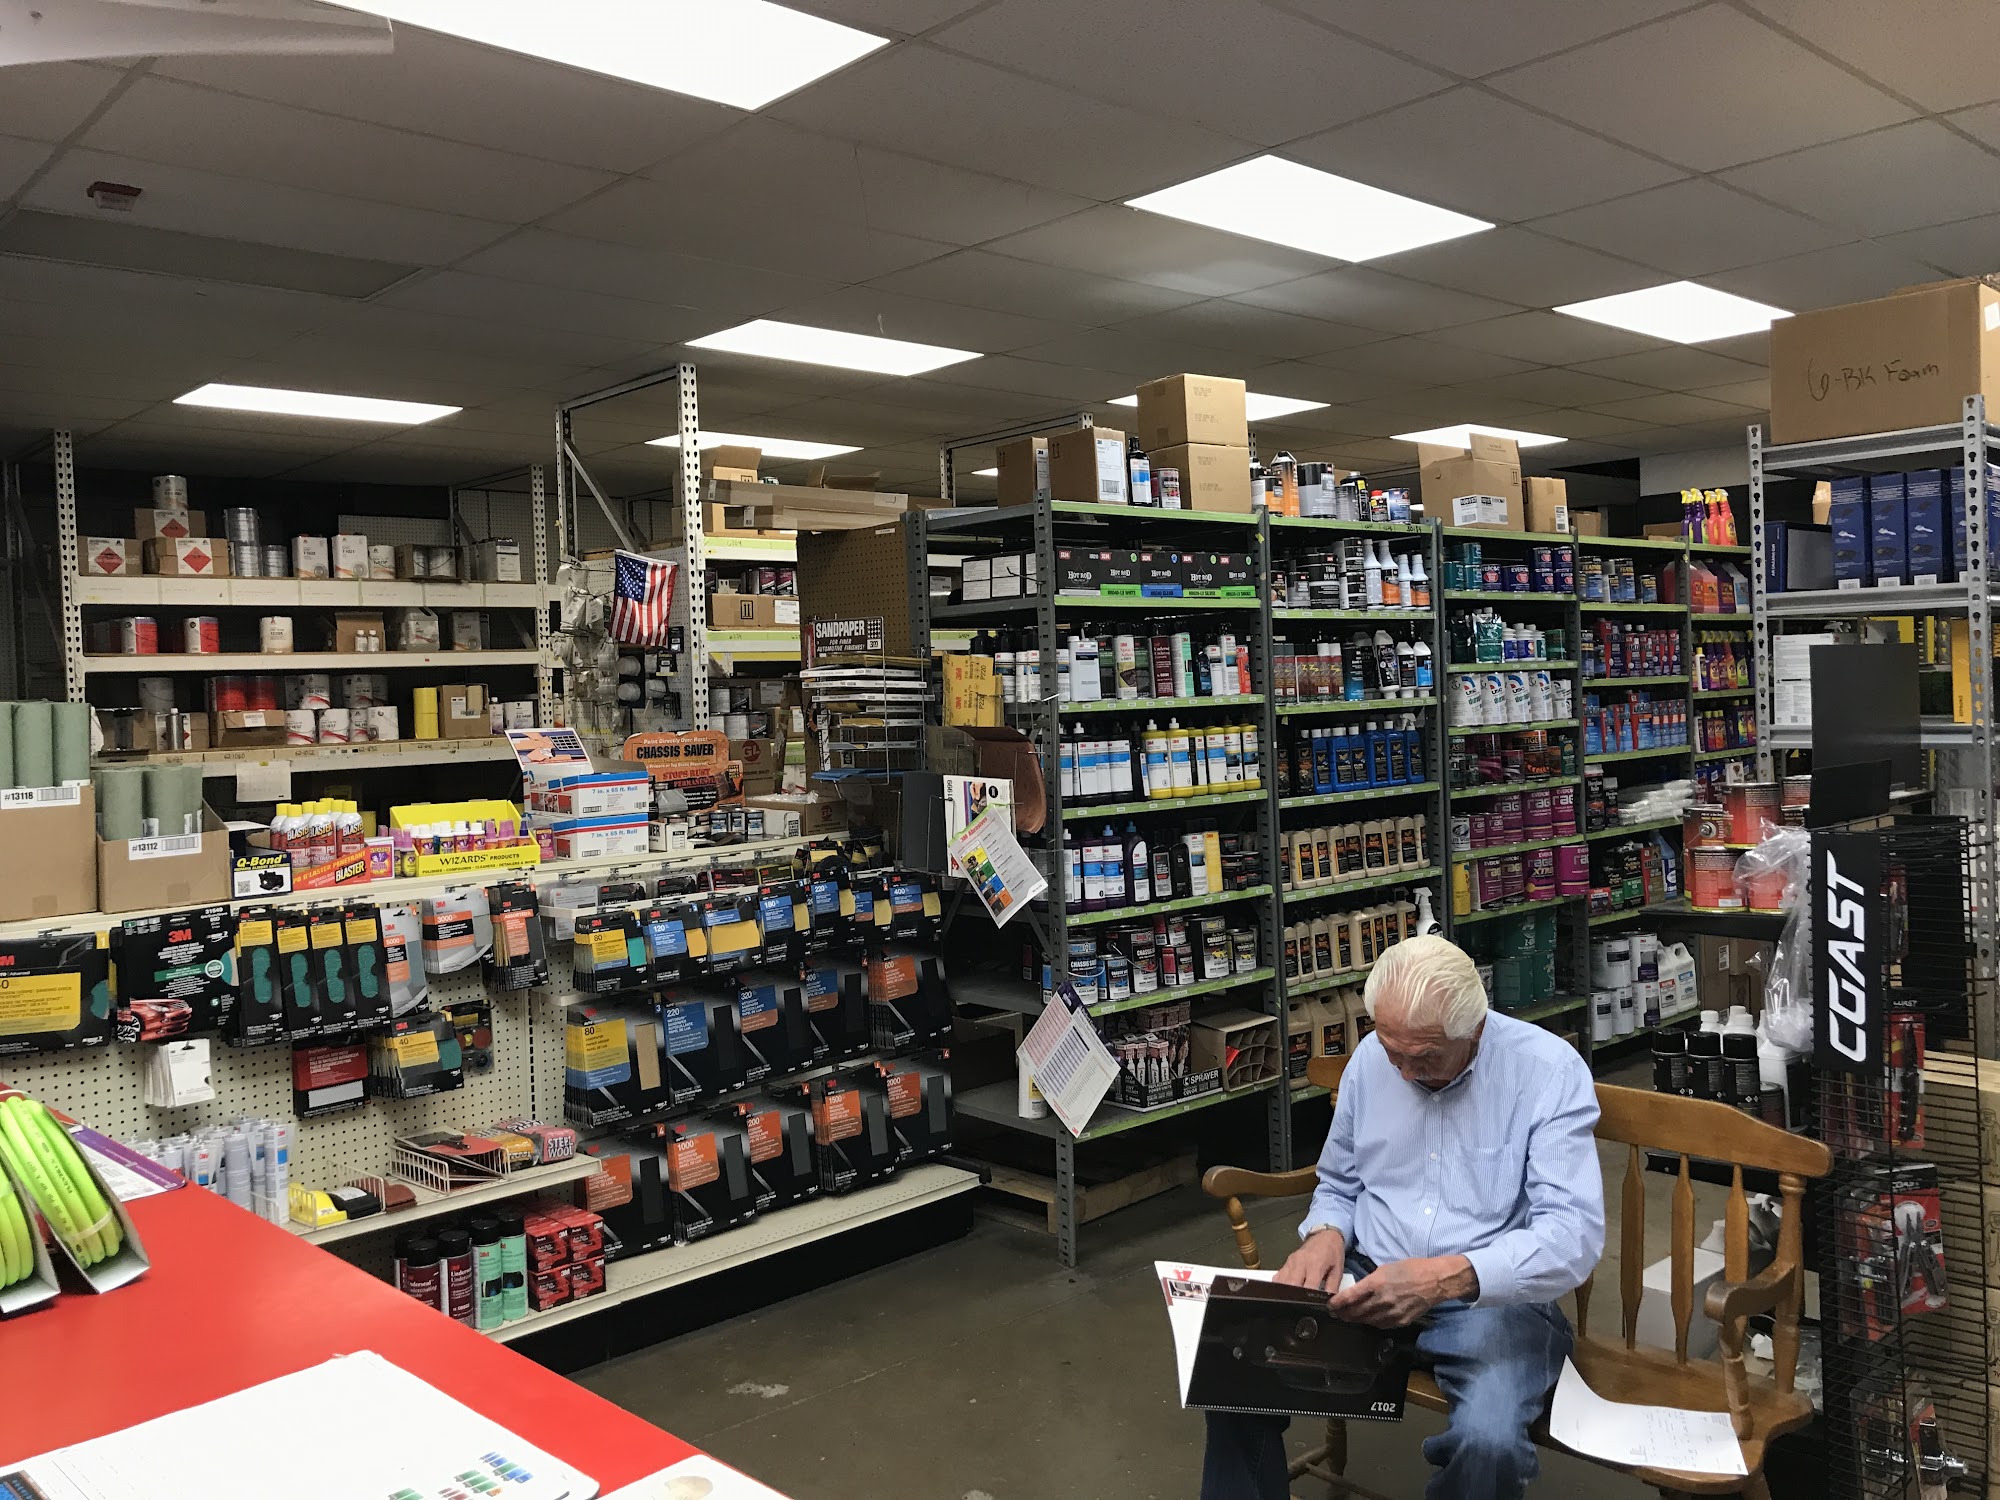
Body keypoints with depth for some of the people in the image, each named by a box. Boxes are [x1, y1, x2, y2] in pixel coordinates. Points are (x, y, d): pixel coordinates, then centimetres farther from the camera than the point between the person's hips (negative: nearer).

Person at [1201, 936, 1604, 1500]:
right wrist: (1324, 1235, -6)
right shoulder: (1371, 1059, 3)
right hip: (1369, 1281, 4)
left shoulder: (1550, 1071, -13)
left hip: (1494, 1295, -3)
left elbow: (1573, 1235, -21)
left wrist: (1446, 1278, -36)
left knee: (1488, 1443, -34)